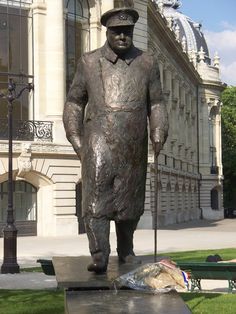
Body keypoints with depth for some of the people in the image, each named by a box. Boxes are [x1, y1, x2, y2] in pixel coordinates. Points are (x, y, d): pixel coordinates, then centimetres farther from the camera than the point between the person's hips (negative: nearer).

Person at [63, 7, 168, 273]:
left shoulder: (147, 63, 11)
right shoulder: (89, 62, 9)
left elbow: (156, 103, 13)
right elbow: (74, 102, 13)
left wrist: (158, 136, 1)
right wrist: (76, 140, 4)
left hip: (134, 146, 2)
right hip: (99, 141, -1)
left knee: (129, 201, 10)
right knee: (96, 197, -15)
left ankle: (126, 251, 29)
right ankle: (99, 256, -16)